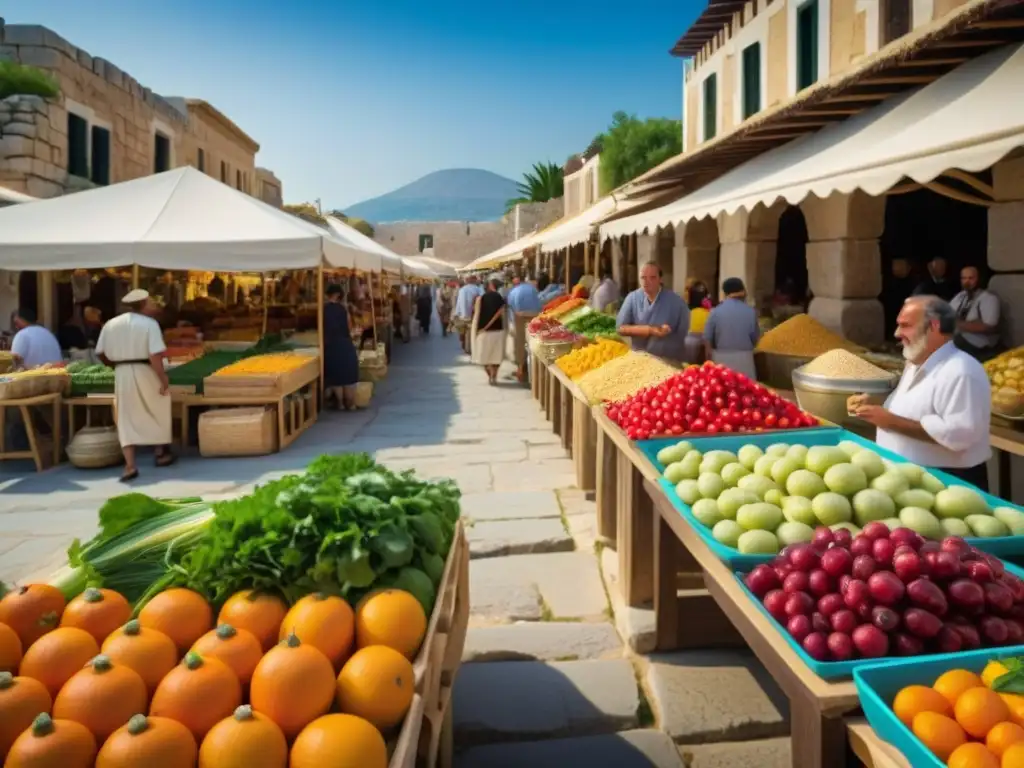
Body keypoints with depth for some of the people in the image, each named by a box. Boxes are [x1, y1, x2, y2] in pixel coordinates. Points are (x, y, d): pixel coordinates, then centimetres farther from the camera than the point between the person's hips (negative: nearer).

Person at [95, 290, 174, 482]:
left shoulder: (111, 324, 6)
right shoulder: (149, 323, -10)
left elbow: (101, 353, 8)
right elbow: (155, 356, -19)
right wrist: (164, 380, -13)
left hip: (122, 374, 3)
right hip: (146, 372, -3)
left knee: (127, 420, 5)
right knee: (159, 411, 19)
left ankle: (130, 465, -4)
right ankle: (161, 453, 30)